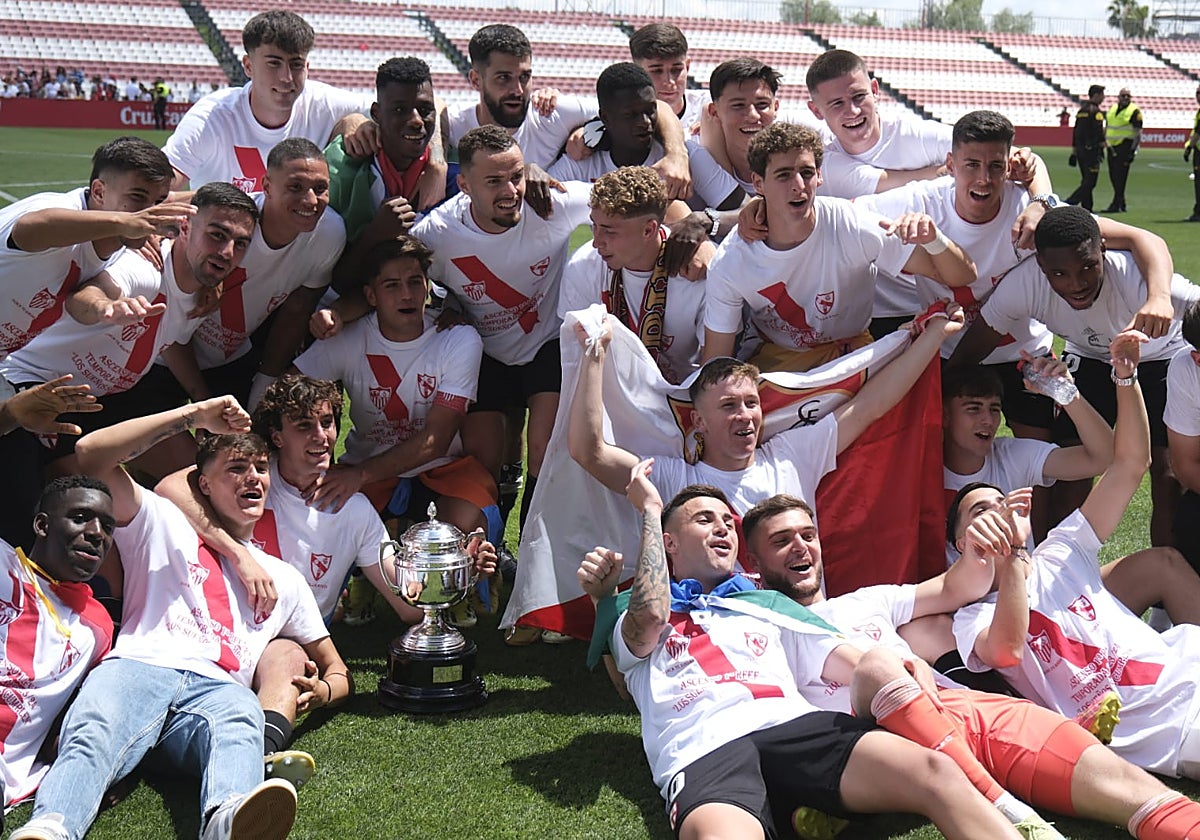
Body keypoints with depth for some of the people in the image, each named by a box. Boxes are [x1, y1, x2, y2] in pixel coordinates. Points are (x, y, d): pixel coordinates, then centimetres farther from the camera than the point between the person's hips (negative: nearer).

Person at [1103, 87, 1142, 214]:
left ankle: (1116, 205, -9)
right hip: (1111, 147, 7)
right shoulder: (1112, 109, 15)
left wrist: (1133, 150, -16)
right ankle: (1121, 204, 18)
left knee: (1120, 176, -9)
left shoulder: (1135, 112, -6)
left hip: (1125, 146, -7)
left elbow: (1138, 132, -10)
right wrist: (1104, 144, 17)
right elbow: (1106, 128, 23)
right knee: (1113, 175, 8)